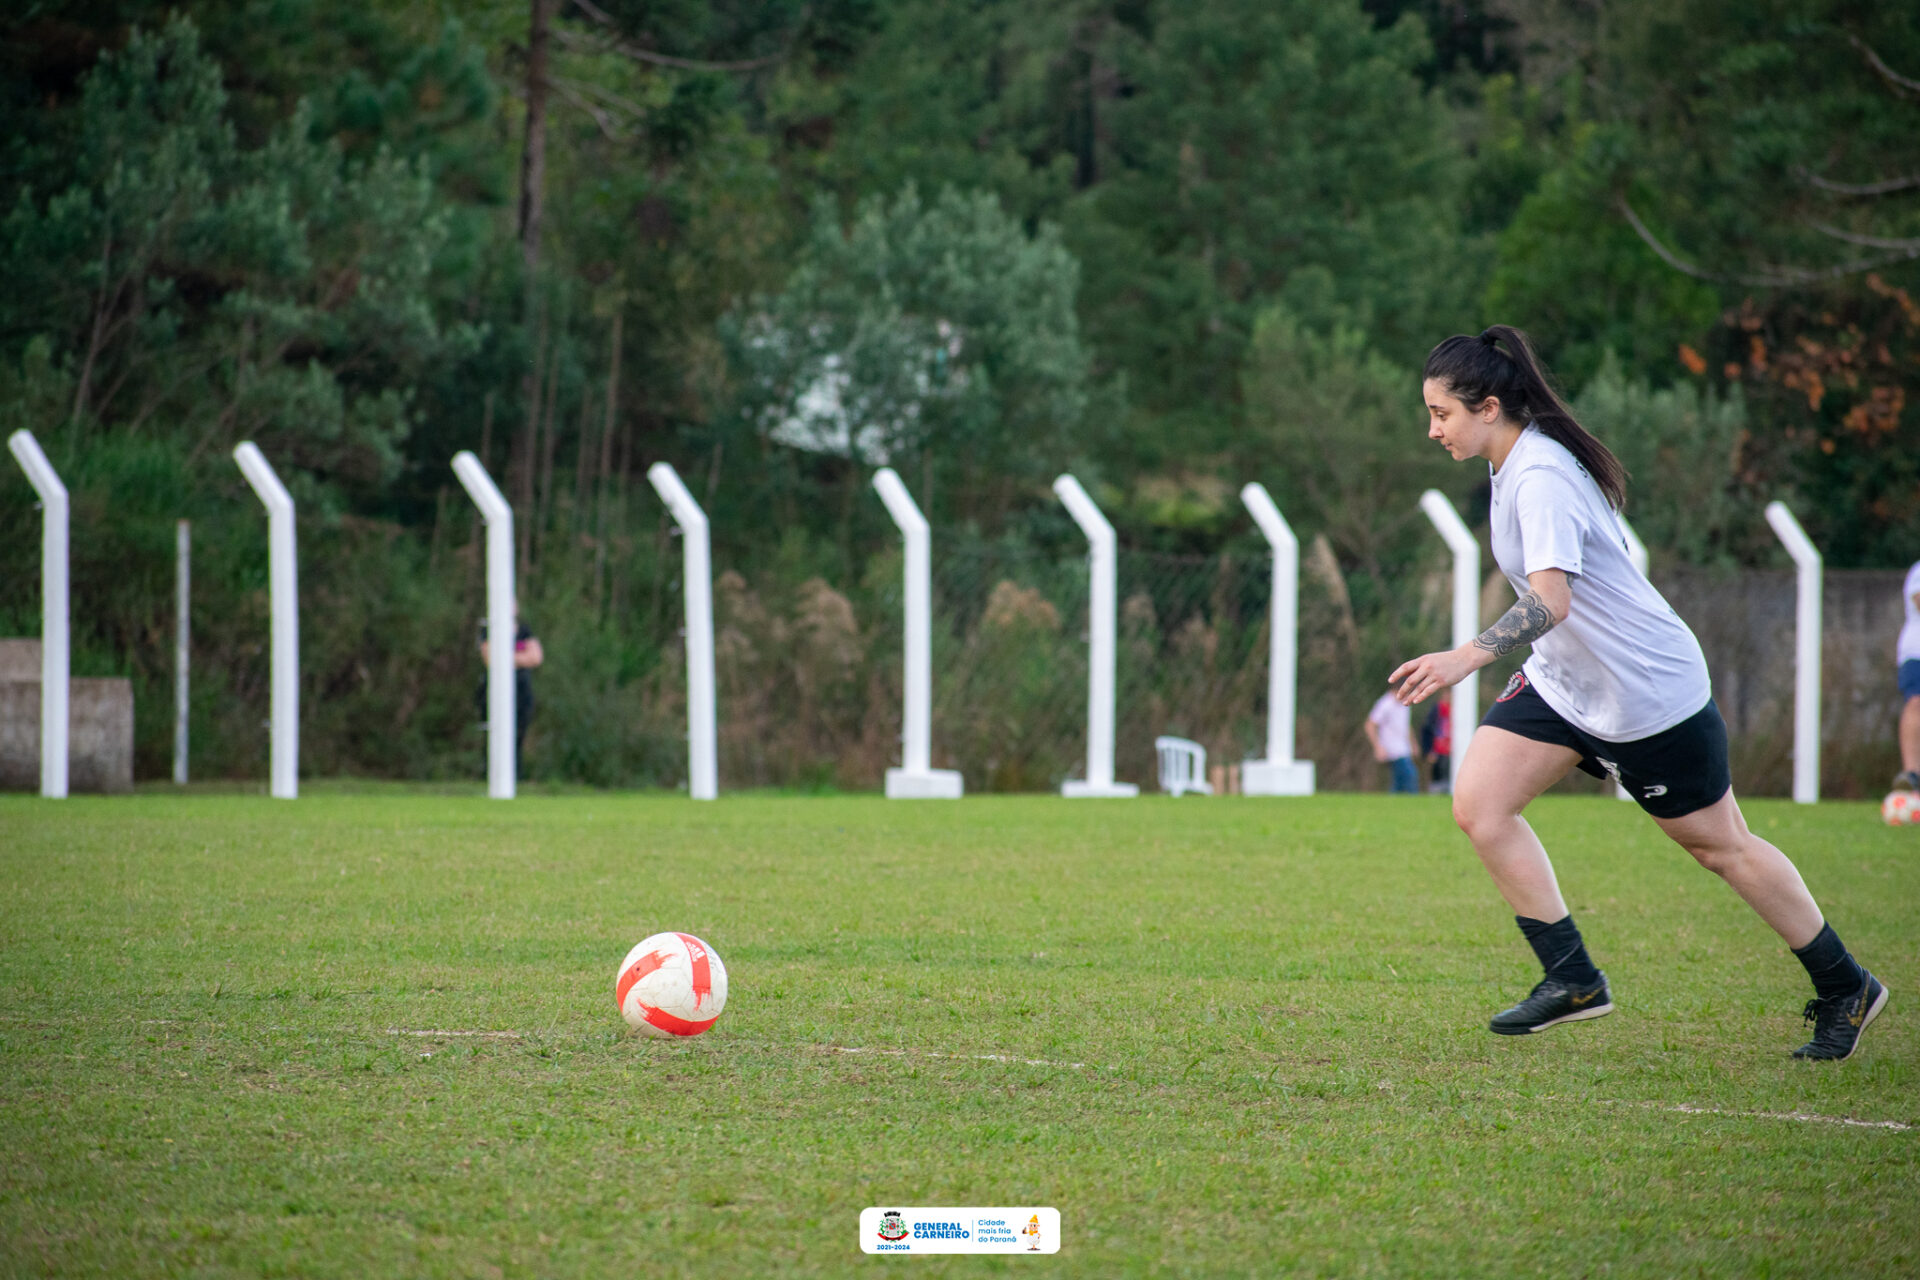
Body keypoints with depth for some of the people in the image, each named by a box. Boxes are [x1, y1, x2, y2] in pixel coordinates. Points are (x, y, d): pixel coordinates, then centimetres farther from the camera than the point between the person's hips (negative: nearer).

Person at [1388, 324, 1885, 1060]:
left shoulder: (1541, 479, -26)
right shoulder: (1516, 466, 4)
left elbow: (1551, 600, -39)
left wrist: (1466, 657, -50)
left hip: (1647, 689, -9)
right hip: (1564, 682, 9)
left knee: (1720, 846, 4)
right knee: (1477, 804, -7)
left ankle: (1846, 991, 20)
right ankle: (1572, 979, -1)